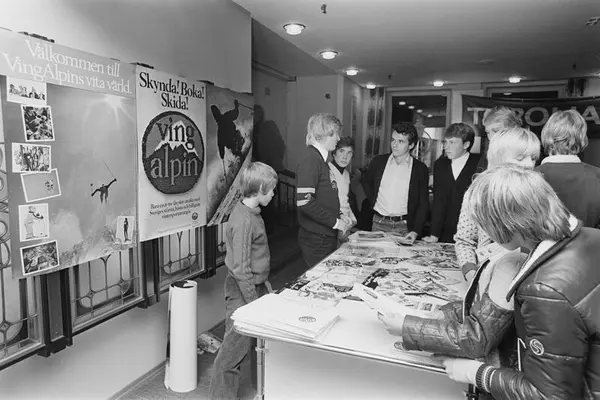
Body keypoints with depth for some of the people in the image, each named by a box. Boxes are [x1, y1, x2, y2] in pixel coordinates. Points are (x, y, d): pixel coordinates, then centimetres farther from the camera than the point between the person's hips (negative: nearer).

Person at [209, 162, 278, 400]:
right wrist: (254, 302, -18)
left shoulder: (252, 213, 7)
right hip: (242, 290, -9)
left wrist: (265, 284, 19)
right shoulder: (243, 220, -23)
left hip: (257, 286, 9)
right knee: (237, 346, 3)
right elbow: (240, 268, -23)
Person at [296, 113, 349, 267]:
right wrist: (335, 222, -18)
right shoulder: (310, 162, -16)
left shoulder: (321, 161, 14)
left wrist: (339, 216, 6)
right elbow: (304, 201, -25)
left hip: (327, 236, 9)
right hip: (316, 239, -9)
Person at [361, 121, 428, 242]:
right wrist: (373, 201, 10)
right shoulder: (379, 161, 3)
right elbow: (366, 181, 22)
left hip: (404, 226, -2)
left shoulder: (420, 169, -3)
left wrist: (415, 231, -13)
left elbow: (423, 204, -3)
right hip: (378, 223, 2)